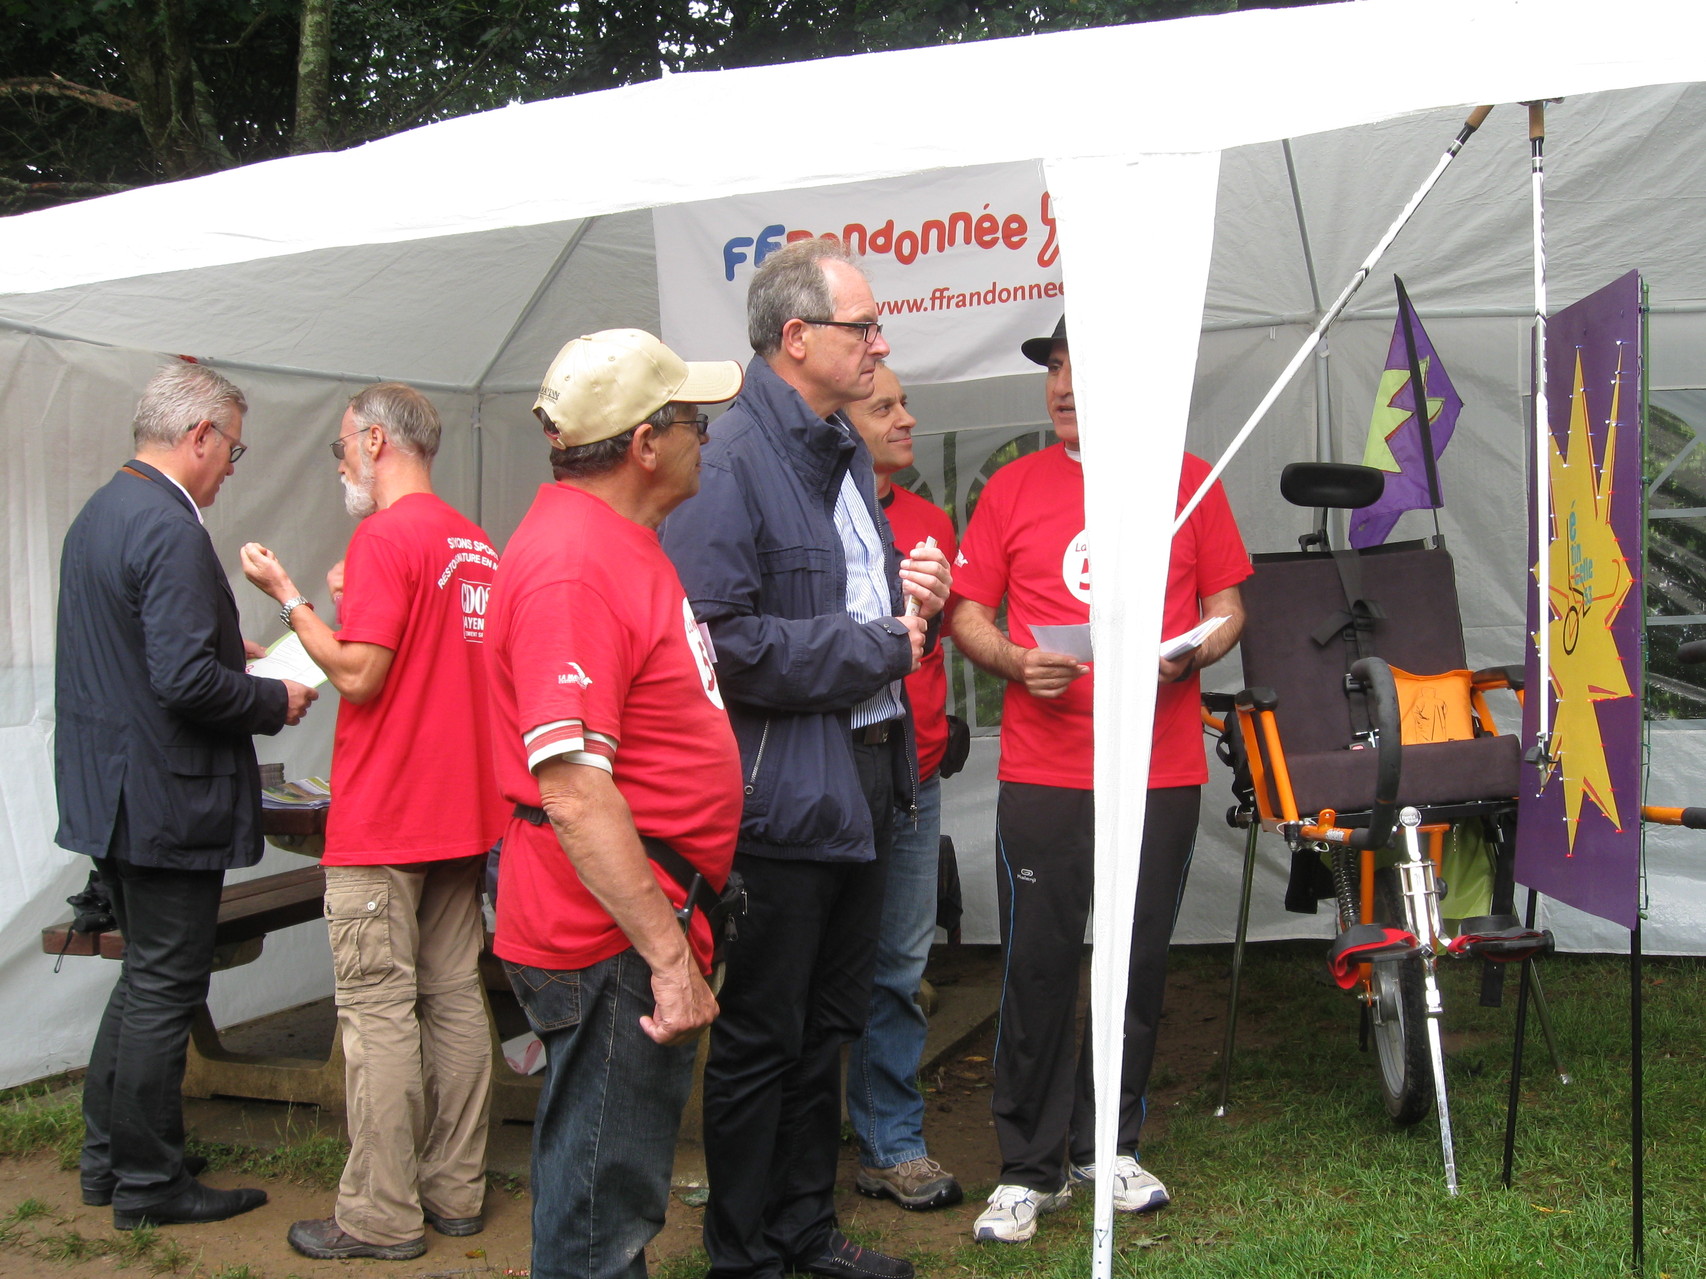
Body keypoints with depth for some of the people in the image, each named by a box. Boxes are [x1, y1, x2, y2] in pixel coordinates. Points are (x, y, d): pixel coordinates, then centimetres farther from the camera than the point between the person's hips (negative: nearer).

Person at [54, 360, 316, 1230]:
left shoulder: (99, 513, 11)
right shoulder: (171, 532, -21)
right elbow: (186, 680, -27)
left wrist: (238, 659, 16)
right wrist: (276, 700, -12)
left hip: (108, 791, 10)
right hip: (165, 799, -10)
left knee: (146, 977, 21)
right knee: (165, 990, 2)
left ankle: (107, 1157, 30)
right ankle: (148, 1183, 14)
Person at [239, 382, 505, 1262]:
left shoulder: (386, 537, -13)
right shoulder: (477, 544, 11)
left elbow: (359, 676, -17)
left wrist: (287, 598, -7)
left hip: (383, 824, -8)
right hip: (463, 813, 8)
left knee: (378, 1011, -2)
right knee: (454, 998, 12)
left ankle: (380, 1215, 5)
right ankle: (455, 1190, 20)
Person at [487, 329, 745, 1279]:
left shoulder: (619, 541, 13)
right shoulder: (573, 567, -21)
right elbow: (572, 788, -28)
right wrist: (670, 958, -27)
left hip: (651, 916, 10)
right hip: (616, 939, -10)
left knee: (613, 1188, 22)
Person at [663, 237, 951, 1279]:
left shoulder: (844, 452, 14)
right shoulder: (731, 461, -18)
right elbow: (726, 642, -27)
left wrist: (915, 596, 3)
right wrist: (880, 647, -17)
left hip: (866, 780, 9)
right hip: (783, 793, -9)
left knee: (829, 1024, 19)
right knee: (761, 1038, 5)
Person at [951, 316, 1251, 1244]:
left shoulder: (1190, 480, 7)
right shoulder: (1013, 487, 6)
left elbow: (1226, 602, 12)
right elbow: (967, 612, 7)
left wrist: (1191, 652, -9)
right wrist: (1014, 662, -12)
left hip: (1162, 771, 1)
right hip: (1042, 773, -1)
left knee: (1139, 963, 10)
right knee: (1037, 967, 0)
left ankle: (1108, 1147, 27)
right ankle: (1030, 1168, 13)